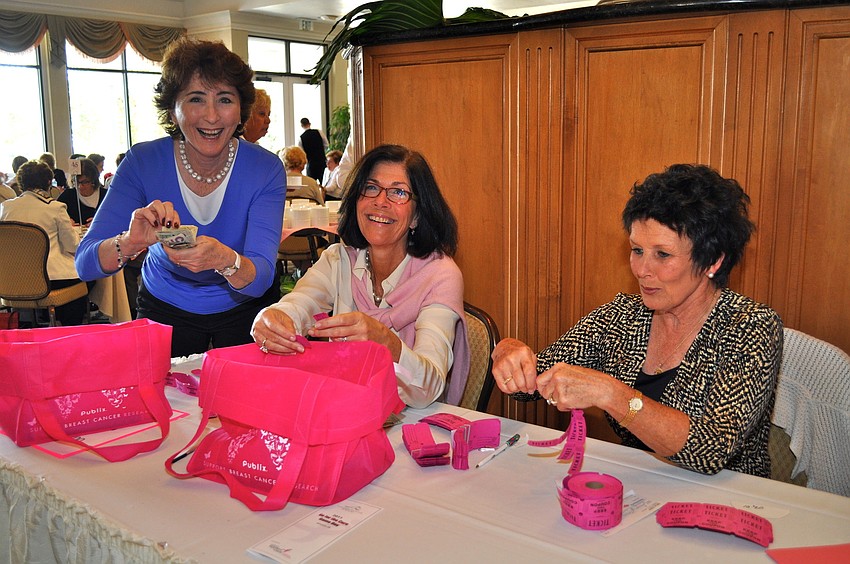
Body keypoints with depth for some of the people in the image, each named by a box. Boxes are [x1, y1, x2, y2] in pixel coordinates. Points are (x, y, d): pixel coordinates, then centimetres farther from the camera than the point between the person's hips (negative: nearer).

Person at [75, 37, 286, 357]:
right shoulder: (143, 162, -16)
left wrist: (225, 260, -49)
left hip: (244, 311, 0)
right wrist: (130, 243, -43)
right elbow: (85, 264, -22)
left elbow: (261, 280, -27)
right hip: (166, 311, 1)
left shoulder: (265, 170, -19)